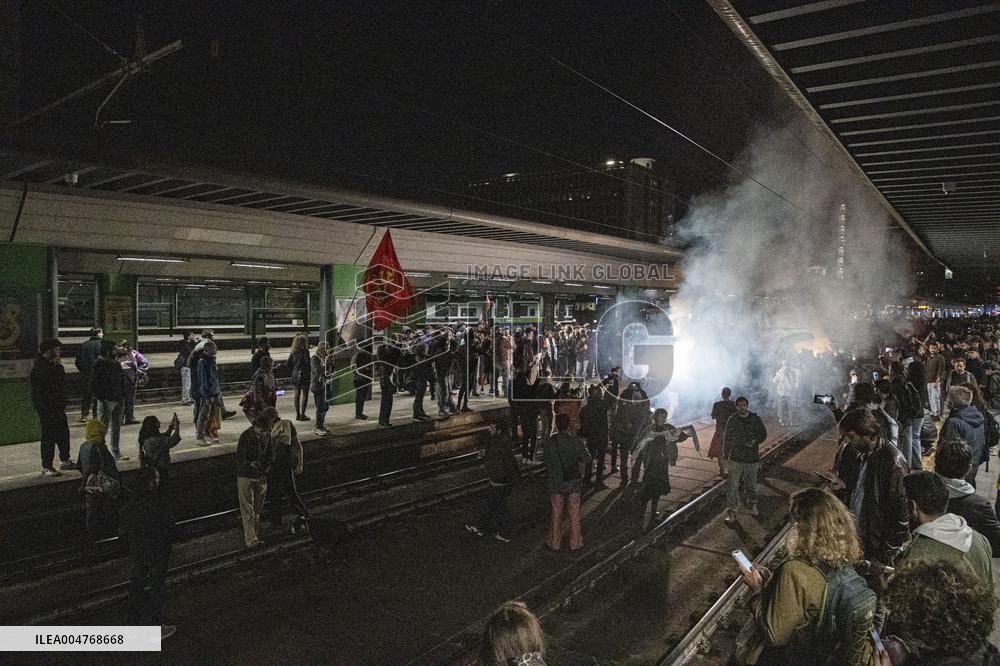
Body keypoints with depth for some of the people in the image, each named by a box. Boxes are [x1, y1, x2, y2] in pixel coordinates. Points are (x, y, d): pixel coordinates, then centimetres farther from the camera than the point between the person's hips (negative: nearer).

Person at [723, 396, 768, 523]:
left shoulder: (755, 419, -1)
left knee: (751, 484, 16)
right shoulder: (732, 420, -2)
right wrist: (726, 457, 4)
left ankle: (752, 505, 38)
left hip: (752, 459, 1)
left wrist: (755, 441, -13)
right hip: (735, 459, -1)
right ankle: (732, 511, 3)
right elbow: (727, 440, 4)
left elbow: (763, 434, 8)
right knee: (734, 486, -3)